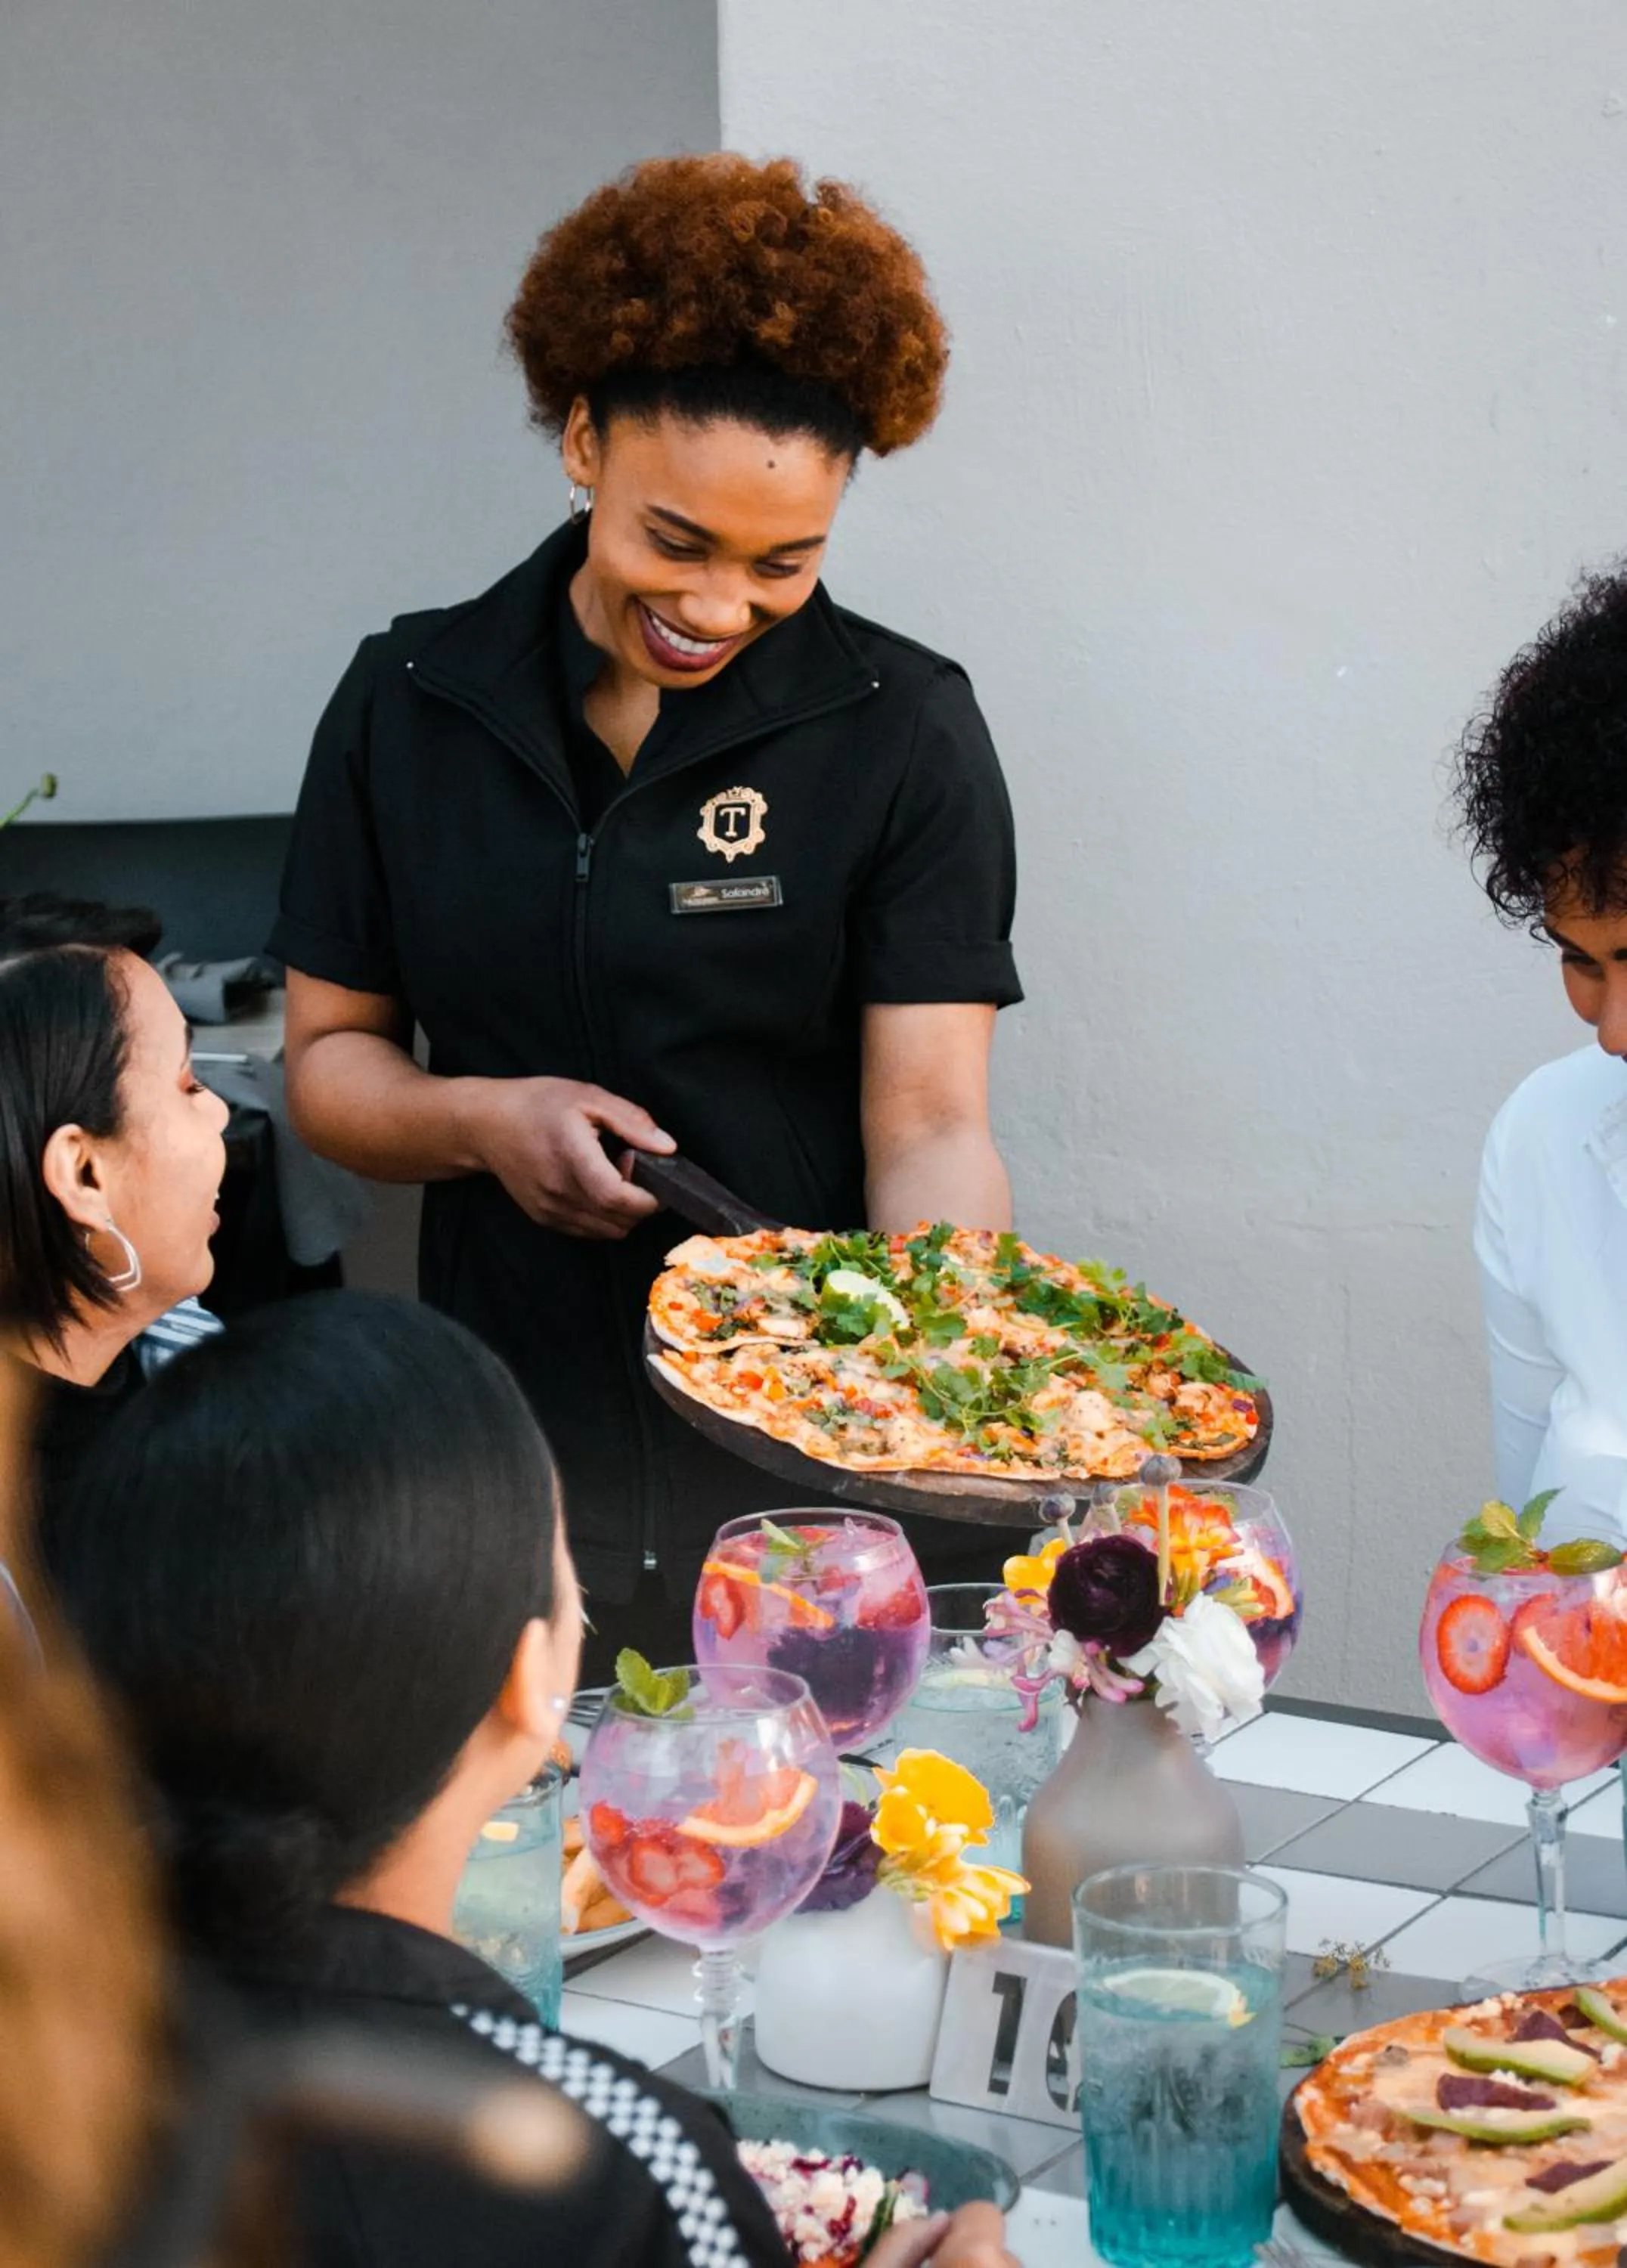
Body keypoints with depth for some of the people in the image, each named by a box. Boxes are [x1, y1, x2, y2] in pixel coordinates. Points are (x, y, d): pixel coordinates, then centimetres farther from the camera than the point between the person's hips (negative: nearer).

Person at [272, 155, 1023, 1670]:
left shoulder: (904, 733, -5)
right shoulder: (410, 705, 2)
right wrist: (486, 1120, -13)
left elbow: (929, 1125, -10)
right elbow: (329, 1056, 7)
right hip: (519, 1461, 2)